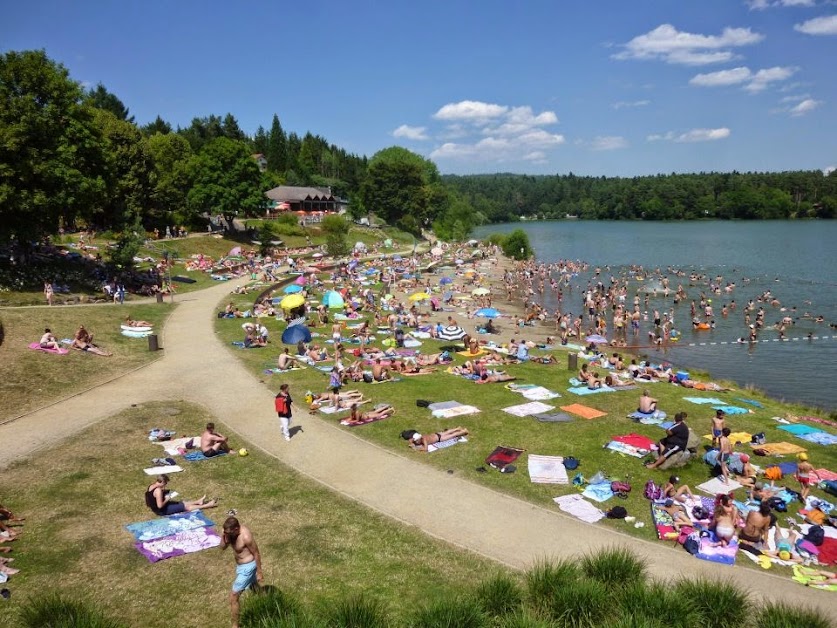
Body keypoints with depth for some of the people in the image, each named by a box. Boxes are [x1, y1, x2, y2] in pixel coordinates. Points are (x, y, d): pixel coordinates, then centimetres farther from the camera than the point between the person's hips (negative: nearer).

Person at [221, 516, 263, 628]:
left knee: (233, 596, -3)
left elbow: (256, 554, -21)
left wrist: (259, 572, -14)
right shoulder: (232, 532, -10)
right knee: (256, 588, 29)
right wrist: (224, 536, -24)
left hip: (247, 567, -9)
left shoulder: (246, 536, -32)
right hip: (240, 565, 9)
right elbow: (222, 547, -5)